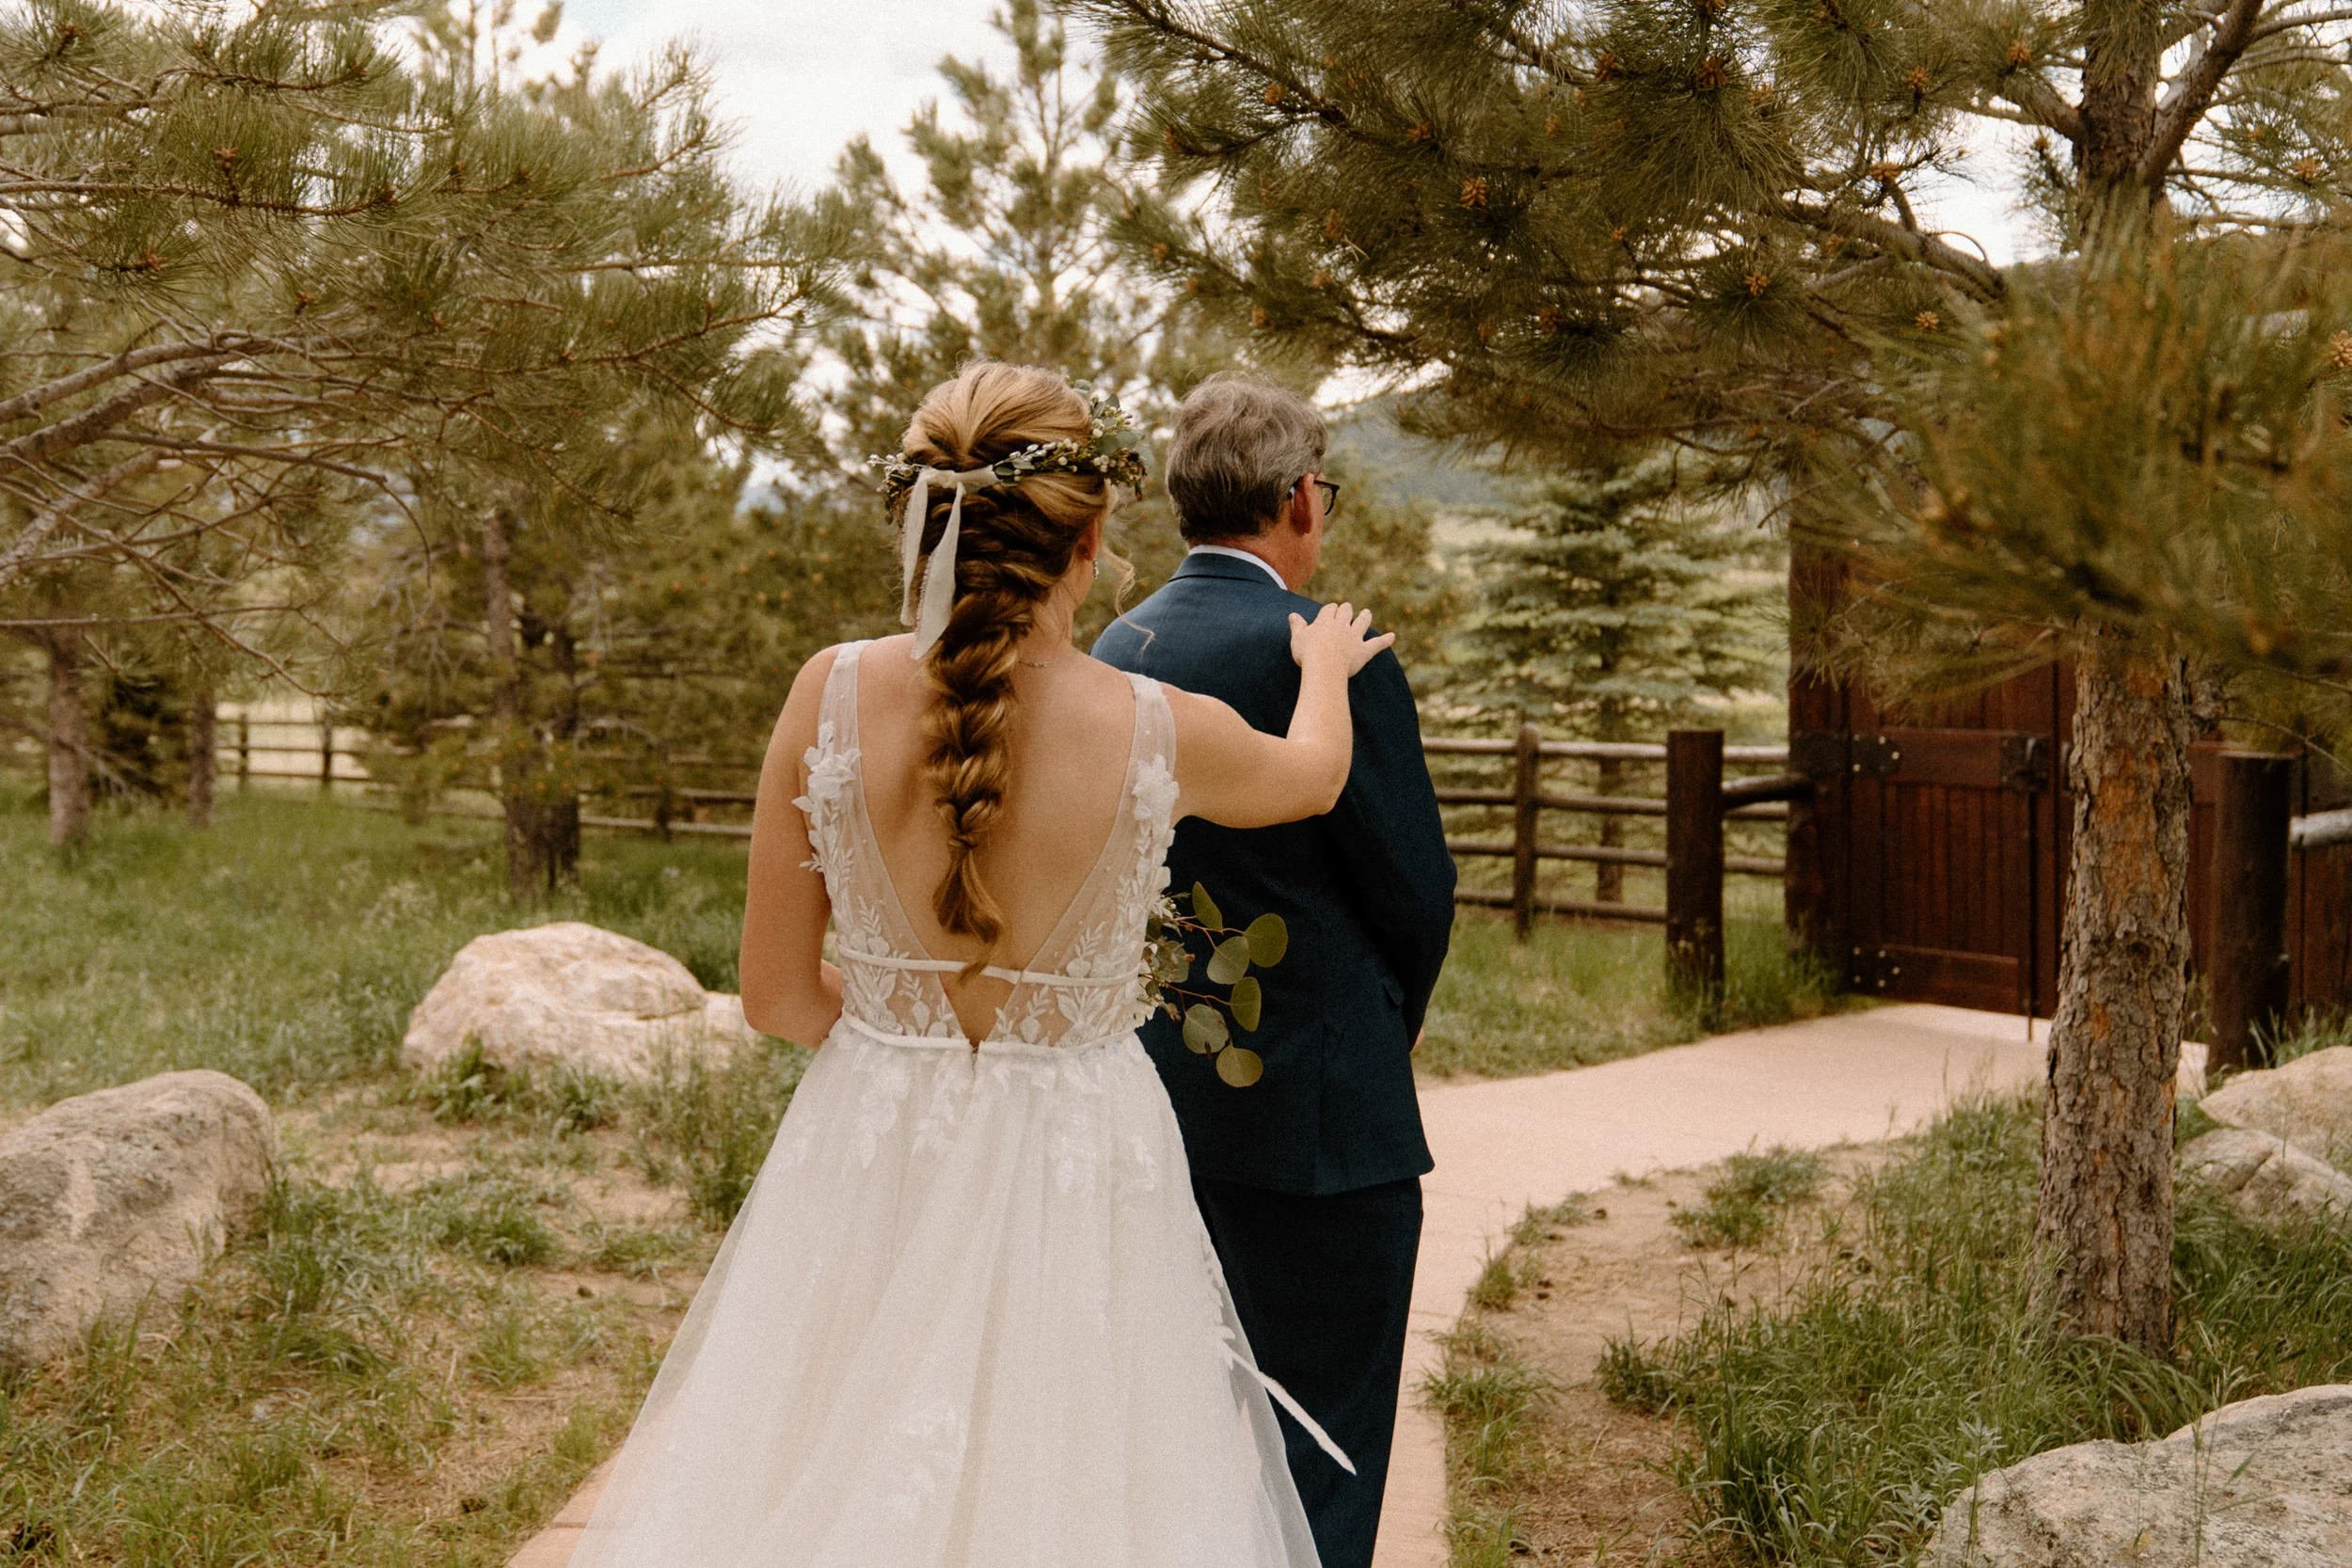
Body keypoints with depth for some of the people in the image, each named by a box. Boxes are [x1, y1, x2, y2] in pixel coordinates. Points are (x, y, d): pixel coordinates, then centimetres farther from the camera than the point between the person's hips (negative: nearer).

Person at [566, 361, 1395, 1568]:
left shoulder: (834, 697, -11)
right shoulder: (1161, 734, -14)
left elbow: (779, 997, -2)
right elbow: (1313, 775, 12)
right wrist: (1326, 666, 33)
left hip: (869, 1168, 2)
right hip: (1073, 1183, -1)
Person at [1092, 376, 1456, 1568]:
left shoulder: (1115, 651, 6)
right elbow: (1415, 889, -11)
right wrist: (1391, 1026, 9)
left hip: (1157, 1100, 7)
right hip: (1316, 1109, -7)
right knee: (1321, 1459, 4)